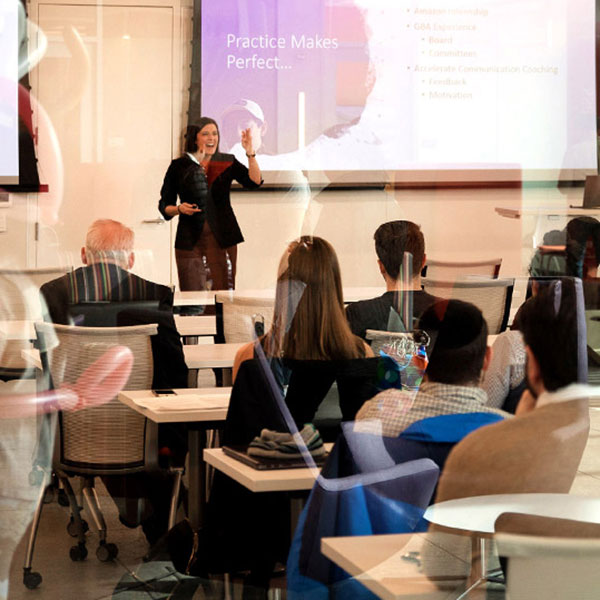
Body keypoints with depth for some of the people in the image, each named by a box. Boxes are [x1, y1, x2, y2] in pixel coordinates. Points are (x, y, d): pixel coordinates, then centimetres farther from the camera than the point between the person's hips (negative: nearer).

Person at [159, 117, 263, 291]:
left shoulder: (227, 163, 8)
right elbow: (164, 205, 10)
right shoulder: (179, 166, 4)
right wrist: (179, 209, -11)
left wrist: (250, 153, -18)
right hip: (190, 242, -1)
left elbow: (254, 182, -7)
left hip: (222, 239, 1)